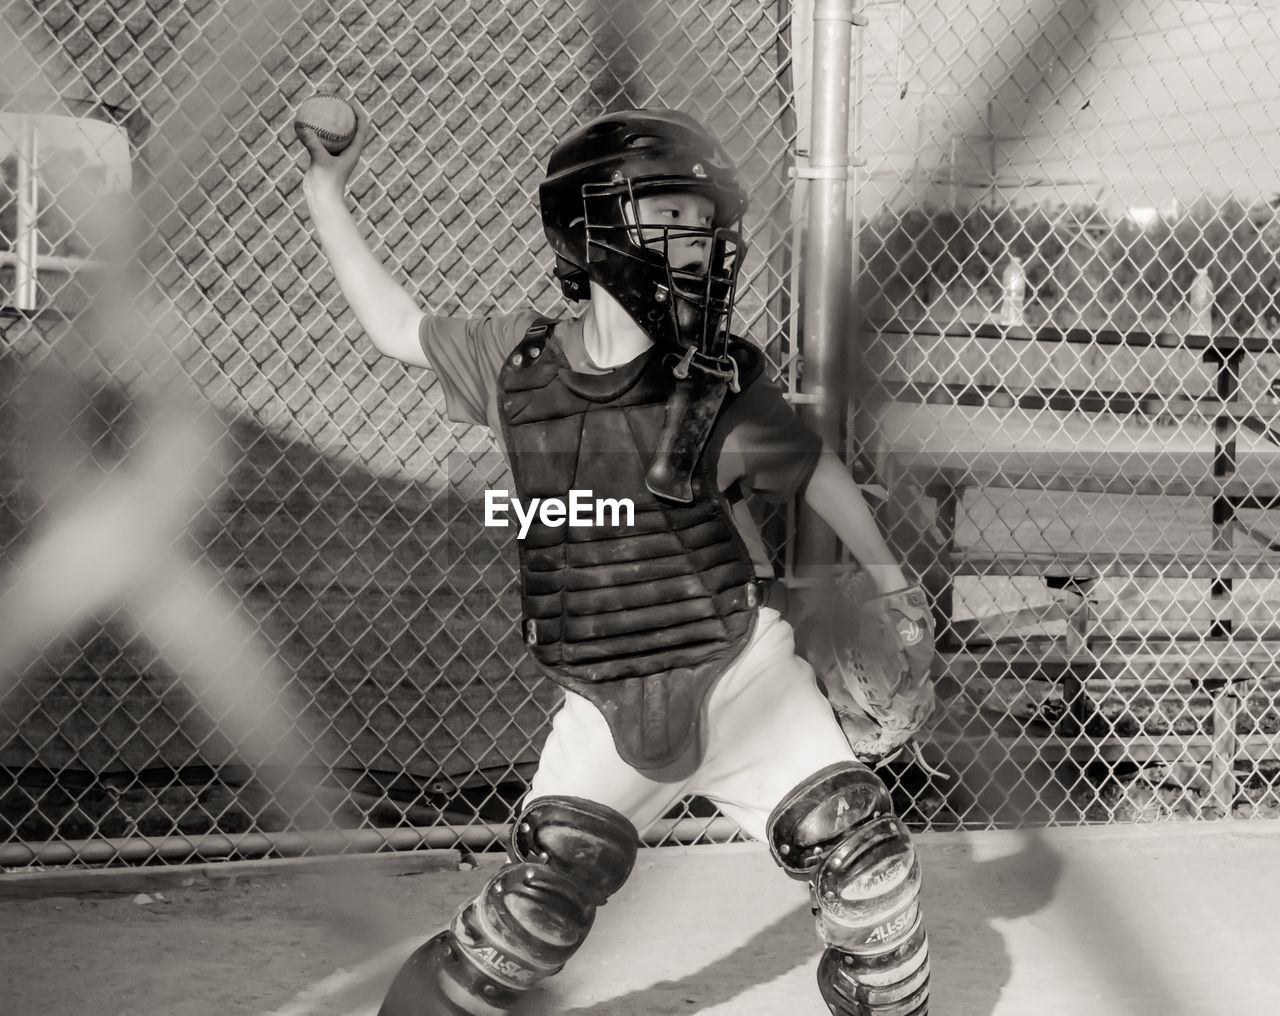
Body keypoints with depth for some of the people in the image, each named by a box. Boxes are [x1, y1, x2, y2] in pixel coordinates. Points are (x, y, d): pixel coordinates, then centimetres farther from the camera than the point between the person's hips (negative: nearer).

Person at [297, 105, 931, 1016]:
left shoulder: (720, 387, -10)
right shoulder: (514, 361, -5)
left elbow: (815, 471, 5)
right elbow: (398, 326, 10)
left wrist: (889, 580, 16)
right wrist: (326, 195, 12)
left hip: (742, 673, 0)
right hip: (606, 703, 0)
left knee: (860, 854, -3)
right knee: (543, 897, -8)